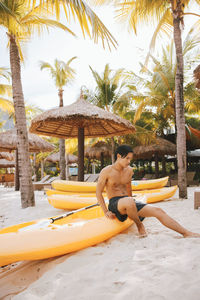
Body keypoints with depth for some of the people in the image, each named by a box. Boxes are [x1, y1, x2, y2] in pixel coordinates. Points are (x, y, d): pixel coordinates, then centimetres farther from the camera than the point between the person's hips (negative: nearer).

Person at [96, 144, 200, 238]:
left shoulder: (129, 170, 9)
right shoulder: (106, 171, -9)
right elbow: (98, 192, -6)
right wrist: (106, 212, -11)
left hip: (129, 203, 6)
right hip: (114, 203, -6)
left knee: (158, 211, -10)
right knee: (129, 201, -41)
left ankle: (186, 233, -5)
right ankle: (139, 225, -12)